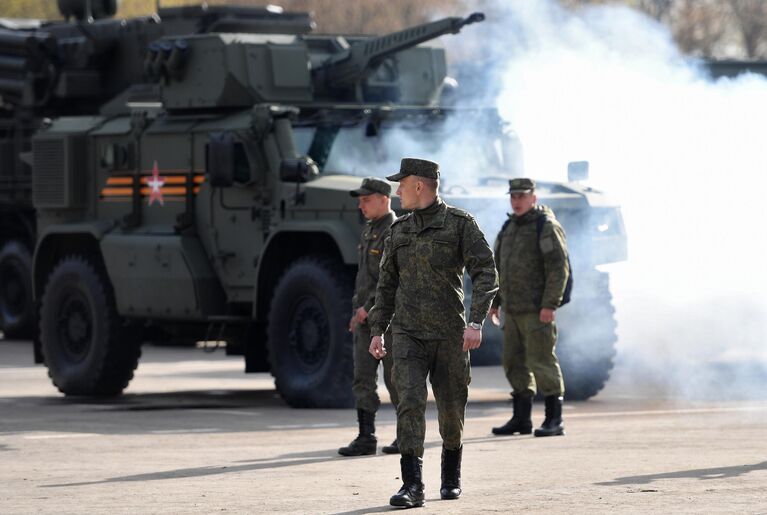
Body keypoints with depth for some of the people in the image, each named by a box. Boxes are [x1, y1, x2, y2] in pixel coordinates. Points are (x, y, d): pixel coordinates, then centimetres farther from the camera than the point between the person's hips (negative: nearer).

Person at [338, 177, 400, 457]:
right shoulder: (369, 230, 15)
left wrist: (369, 307, -21)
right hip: (365, 316, 8)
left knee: (395, 378, 0)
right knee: (363, 378, 1)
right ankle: (366, 437, 1)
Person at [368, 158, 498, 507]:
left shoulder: (460, 223, -5)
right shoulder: (399, 230, 10)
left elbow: (486, 273, -11)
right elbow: (387, 283, 18)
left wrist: (475, 322, -22)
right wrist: (377, 330, 12)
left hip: (450, 335, -2)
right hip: (408, 335, 2)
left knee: (452, 410, 9)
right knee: (410, 402, -16)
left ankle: (451, 476, 34)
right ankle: (412, 486, -20)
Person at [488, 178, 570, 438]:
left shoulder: (546, 227, -9)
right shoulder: (508, 228, 16)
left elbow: (559, 267, -15)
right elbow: (499, 267, 22)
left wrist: (550, 304, -21)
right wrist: (494, 302, 17)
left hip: (537, 310, -8)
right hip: (513, 309, 8)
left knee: (542, 361, -9)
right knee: (514, 363, 9)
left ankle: (554, 420, -4)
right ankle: (521, 419, 16)